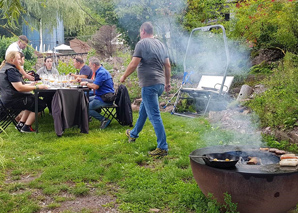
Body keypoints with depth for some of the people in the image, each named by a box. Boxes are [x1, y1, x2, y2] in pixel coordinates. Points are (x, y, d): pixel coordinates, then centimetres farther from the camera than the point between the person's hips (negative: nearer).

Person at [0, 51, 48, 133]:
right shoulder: (10, 70, -18)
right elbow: (19, 88, -26)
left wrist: (30, 85, 13)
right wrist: (37, 87, -21)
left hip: (7, 98, 11)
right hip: (12, 100, -11)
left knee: (32, 98, 26)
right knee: (41, 104, -7)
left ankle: (20, 124, 21)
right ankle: (26, 127, 0)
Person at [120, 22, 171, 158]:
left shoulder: (142, 43, -7)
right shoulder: (161, 44, 15)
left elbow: (134, 64, -12)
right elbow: (168, 65, 15)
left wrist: (124, 77, 2)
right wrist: (168, 83, 22)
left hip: (149, 84, -9)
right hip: (160, 84, 9)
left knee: (154, 116, -8)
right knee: (143, 110, 24)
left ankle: (163, 148, -8)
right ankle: (133, 134, 42)